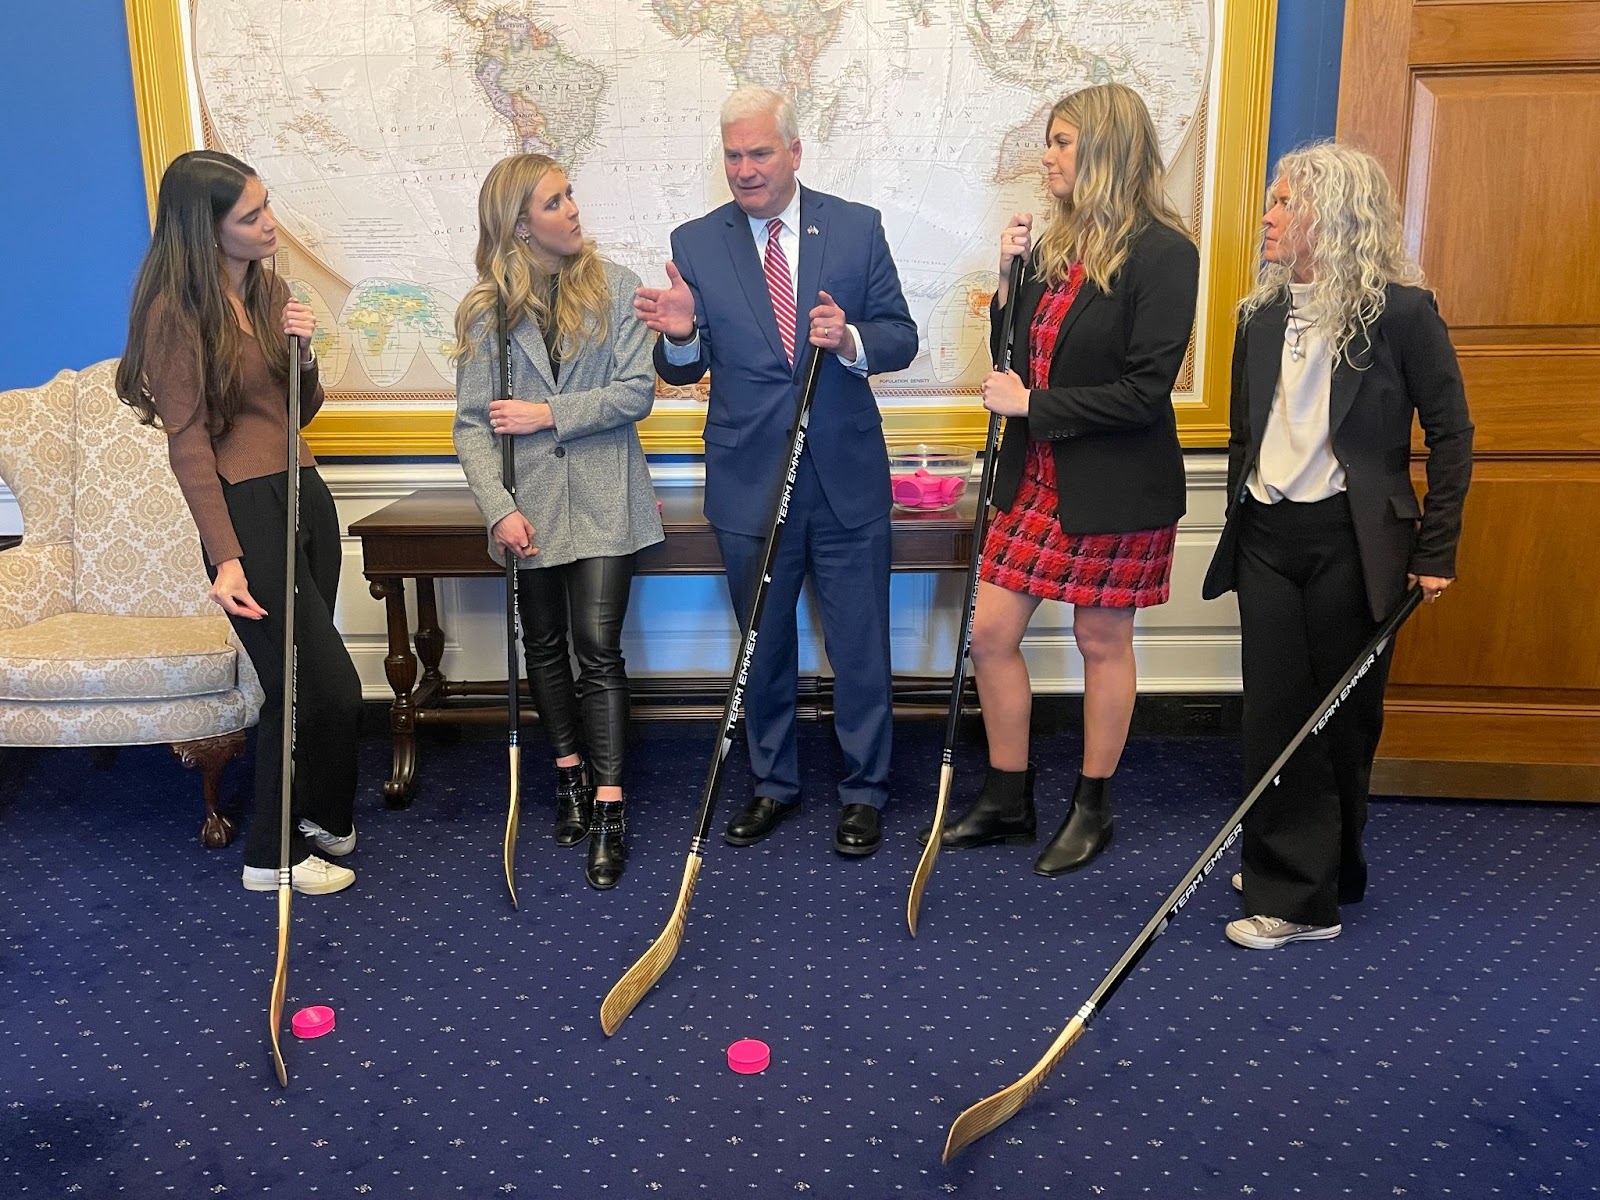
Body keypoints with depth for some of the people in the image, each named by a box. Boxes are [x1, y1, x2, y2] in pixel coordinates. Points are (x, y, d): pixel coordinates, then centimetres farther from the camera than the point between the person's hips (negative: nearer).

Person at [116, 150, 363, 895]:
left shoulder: (269, 287, 11)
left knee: (300, 686, 10)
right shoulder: (175, 311, -11)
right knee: (330, 688, -5)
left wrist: (303, 351, -5)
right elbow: (188, 443, -14)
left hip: (304, 495, 7)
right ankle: (274, 855, 15)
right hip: (245, 509, -7)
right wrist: (225, 557, -21)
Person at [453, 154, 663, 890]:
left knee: (597, 648, -8)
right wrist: (499, 508, -17)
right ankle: (570, 775, 33)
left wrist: (551, 413, -14)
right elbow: (471, 424, -4)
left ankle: (607, 813, -3)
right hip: (530, 504, 2)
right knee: (545, 647, 13)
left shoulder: (614, 288, -2)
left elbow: (637, 392, -8)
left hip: (603, 500, -2)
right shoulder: (486, 311, 0)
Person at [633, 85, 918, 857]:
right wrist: (679, 335, -21)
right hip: (749, 482, 1)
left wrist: (851, 340, -22)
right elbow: (683, 371, 2)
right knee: (764, 647, 15)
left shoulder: (857, 227, 0)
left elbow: (901, 337, -1)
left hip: (847, 477, -1)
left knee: (860, 647, 7)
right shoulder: (695, 243, 1)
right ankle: (773, 785, 33)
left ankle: (865, 792, 24)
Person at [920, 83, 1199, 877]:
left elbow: (1146, 390, -19)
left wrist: (1032, 404, -16)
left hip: (1116, 485, -6)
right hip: (1036, 476, 7)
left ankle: (1093, 807, 28)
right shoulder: (1055, 245, 7)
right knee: (990, 634, 6)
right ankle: (1008, 798, 24)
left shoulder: (1162, 253, -13)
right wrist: (1009, 279, -3)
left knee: (1102, 641, 8)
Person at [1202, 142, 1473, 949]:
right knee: (1273, 711, 3)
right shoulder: (1263, 314, 9)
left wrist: (1436, 550, -5)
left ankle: (1312, 882, 18)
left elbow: (1449, 434, -3)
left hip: (1351, 539, -4)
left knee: (1341, 717, 6)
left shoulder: (1400, 310, -6)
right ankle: (1296, 884, 16)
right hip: (1267, 537, 5)